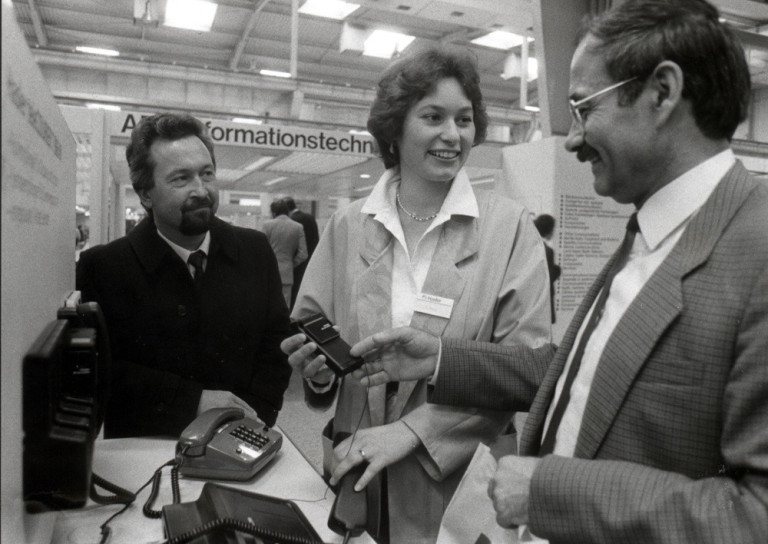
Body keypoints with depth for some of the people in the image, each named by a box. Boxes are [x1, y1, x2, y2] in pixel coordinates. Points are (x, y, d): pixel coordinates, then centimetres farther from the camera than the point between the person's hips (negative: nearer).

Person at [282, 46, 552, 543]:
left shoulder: (511, 227, -9)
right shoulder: (346, 226, -2)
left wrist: (412, 429, -19)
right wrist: (318, 368, -16)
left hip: (460, 478, -2)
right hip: (358, 476, 2)